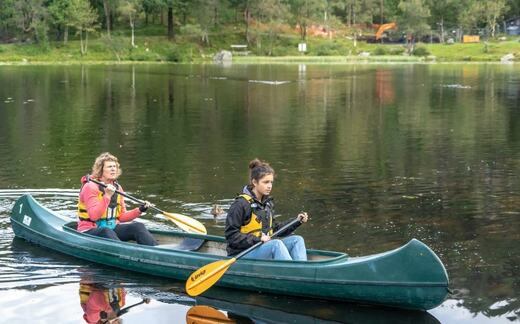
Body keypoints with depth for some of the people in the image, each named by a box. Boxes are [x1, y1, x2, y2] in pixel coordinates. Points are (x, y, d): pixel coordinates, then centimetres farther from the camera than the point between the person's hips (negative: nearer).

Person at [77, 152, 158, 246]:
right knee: (106, 232, -39)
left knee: (138, 226, -16)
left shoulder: (117, 188, 11)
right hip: (90, 231, -6)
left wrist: (139, 210, 0)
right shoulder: (90, 187, -11)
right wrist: (107, 196, -28)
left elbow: (121, 217, 14)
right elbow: (93, 216, -22)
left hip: (112, 228, 7)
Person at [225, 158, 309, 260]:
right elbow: (231, 235, -15)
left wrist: (297, 221, 10)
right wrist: (257, 239, -22)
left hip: (264, 247, 9)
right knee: (277, 244, -32)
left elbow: (274, 229, 21)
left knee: (297, 240, -8)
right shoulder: (241, 204, -13)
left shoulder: (267, 203, 14)